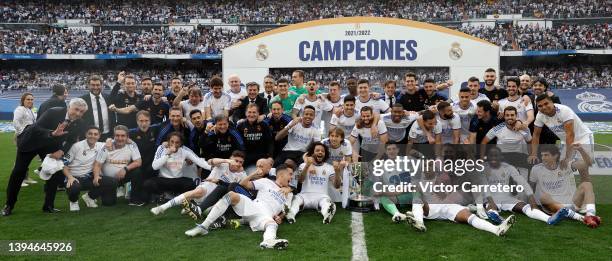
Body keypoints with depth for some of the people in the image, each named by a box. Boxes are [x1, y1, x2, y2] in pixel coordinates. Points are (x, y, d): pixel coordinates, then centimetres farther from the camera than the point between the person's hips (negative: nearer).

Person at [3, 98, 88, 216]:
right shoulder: (53, 112, -31)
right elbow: (35, 128, -32)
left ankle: (48, 205, 12)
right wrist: (53, 133, -49)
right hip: (31, 141, -4)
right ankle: (9, 204, 16)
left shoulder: (79, 123, -17)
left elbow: (72, 140, -6)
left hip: (51, 146, 4)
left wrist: (61, 151, -23)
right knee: (19, 172, 0)